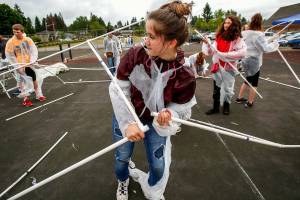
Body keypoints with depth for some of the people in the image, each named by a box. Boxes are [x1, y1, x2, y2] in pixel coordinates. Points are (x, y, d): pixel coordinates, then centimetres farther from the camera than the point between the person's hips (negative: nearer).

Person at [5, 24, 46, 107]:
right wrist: (18, 66, -13)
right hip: (20, 66, -3)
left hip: (29, 64, 3)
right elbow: (10, 56, -8)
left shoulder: (28, 40, -4)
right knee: (22, 82, 0)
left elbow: (34, 51, -2)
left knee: (35, 79, 12)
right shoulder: (10, 42, -10)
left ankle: (39, 95, 28)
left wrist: (32, 61, -15)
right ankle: (26, 99, 14)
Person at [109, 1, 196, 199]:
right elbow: (118, 90, -16)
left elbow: (179, 111, -17)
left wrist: (167, 118, -41)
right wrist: (128, 123, -24)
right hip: (125, 116, 1)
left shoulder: (185, 77, -27)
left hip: (155, 123, 0)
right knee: (122, 157, 16)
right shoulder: (135, 54, -24)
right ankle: (123, 182, 56)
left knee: (159, 167, 8)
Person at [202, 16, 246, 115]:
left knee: (227, 88, 10)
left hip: (229, 68, -3)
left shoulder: (237, 39, -8)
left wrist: (224, 55, -24)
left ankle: (226, 106, 32)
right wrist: (207, 44, -15)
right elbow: (212, 51, 2)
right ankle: (215, 107, 24)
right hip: (217, 66, 4)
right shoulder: (219, 37, 4)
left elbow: (242, 53, -22)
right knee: (216, 88, 11)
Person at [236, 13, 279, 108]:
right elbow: (265, 48, -18)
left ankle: (239, 98, 30)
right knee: (254, 83, 8)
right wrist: (275, 43, -3)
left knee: (248, 80, 23)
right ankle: (250, 103, 16)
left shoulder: (244, 33, 0)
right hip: (254, 62, -6)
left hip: (245, 60, 7)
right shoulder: (259, 35, -19)